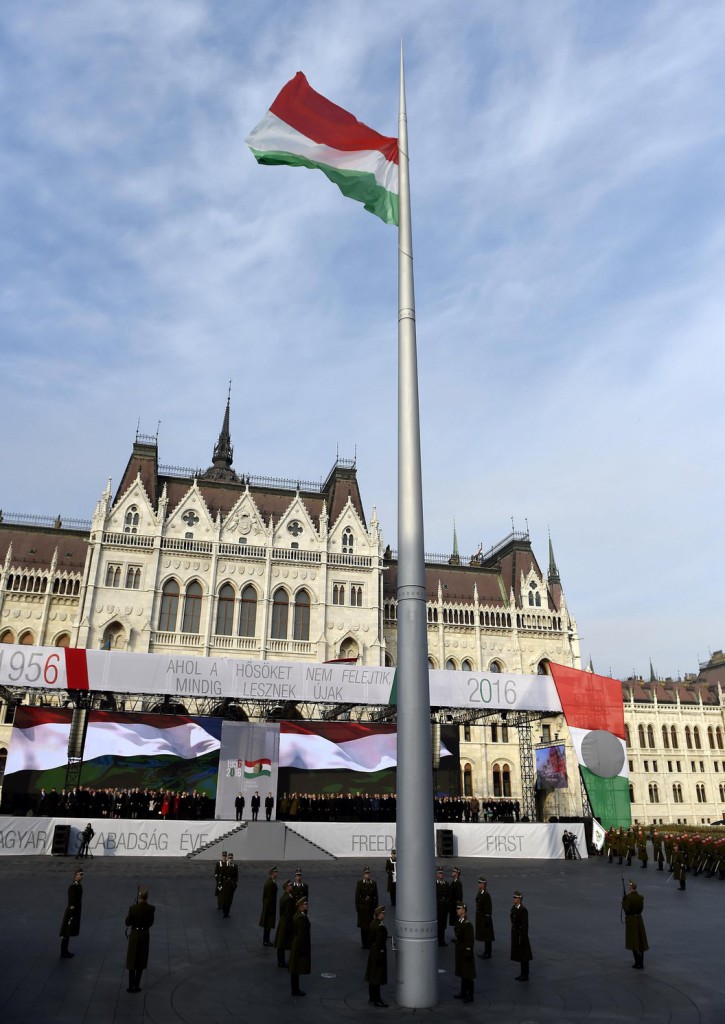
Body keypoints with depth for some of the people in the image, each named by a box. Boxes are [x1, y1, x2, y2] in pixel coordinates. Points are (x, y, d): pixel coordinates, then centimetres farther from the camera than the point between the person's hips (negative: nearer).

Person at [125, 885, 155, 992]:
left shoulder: (133, 907, -21)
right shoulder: (151, 908, -13)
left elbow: (127, 922, -10)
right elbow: (151, 922, -1)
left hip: (134, 935, -2)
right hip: (145, 935, 2)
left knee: (132, 961, 12)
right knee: (141, 962, 16)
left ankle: (131, 986, 16)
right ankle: (136, 986, 20)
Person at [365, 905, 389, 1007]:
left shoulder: (373, 924, 5)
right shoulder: (381, 926, -24)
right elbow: (380, 942, -24)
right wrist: (382, 953, -18)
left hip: (372, 952, 10)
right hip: (379, 952, -10)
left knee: (372, 975, 18)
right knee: (378, 976, -1)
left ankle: (372, 997, 30)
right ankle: (377, 1000, 5)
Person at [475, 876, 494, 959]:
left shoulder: (486, 894, -21)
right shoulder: (479, 893, 6)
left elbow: (488, 908, -20)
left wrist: (487, 919, -18)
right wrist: (477, 916, 16)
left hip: (485, 918, -8)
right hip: (480, 917, 8)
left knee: (487, 936, 3)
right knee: (483, 935, 17)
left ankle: (488, 954, 13)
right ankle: (486, 952, 29)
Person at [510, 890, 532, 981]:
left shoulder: (523, 910, -21)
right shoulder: (513, 908, 4)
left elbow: (525, 925, -20)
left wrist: (523, 938, -18)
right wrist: (513, 935, 16)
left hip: (521, 935, -8)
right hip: (515, 935, 8)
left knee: (523, 956, 5)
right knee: (519, 955, 16)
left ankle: (525, 975, 16)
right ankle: (522, 973, 28)